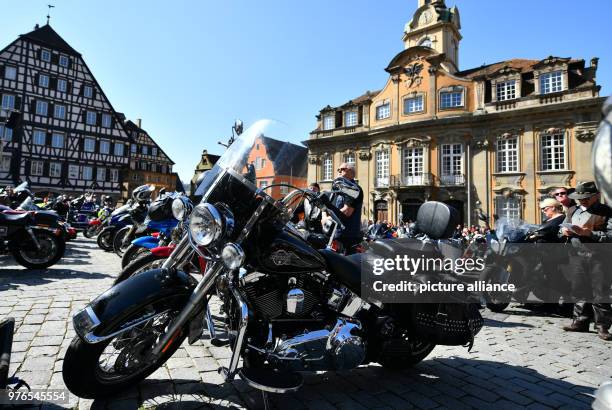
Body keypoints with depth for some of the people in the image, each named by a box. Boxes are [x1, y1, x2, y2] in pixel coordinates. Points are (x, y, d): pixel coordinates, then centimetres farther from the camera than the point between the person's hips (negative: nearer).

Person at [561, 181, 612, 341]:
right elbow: (562, 227, 21)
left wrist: (589, 233, -20)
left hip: (598, 257, -5)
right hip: (577, 256, 5)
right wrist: (565, 231, -1)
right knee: (579, 291, 11)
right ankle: (580, 321, 21)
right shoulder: (575, 211, 16)